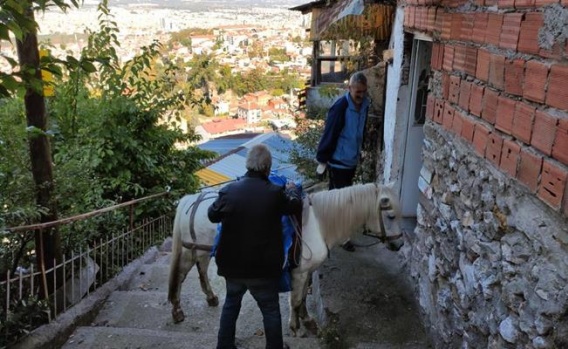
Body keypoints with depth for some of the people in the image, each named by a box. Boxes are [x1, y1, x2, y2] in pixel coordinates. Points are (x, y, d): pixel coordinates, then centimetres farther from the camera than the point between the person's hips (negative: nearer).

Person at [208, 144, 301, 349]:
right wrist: (291, 189, 24)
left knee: (231, 303, 25)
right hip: (263, 267, -2)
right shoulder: (275, 193, -16)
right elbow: (296, 206, 5)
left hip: (232, 264, 3)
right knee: (270, 309, 18)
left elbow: (212, 215, 6)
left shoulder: (229, 191, -10)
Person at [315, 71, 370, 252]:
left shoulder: (364, 104, 0)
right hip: (338, 161, -7)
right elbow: (329, 134, -19)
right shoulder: (340, 107, -23)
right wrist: (322, 159, -15)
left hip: (352, 160, 7)